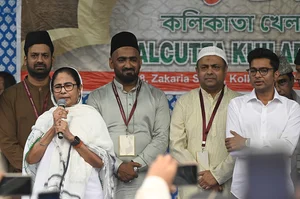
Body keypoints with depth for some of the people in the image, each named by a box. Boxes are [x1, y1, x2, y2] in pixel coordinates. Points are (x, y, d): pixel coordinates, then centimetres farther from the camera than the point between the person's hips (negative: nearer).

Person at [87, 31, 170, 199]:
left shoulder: (157, 97, 10)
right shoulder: (97, 98, 9)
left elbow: (161, 138, 1)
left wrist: (135, 165, -11)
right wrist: (117, 167, -12)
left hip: (146, 185, 0)